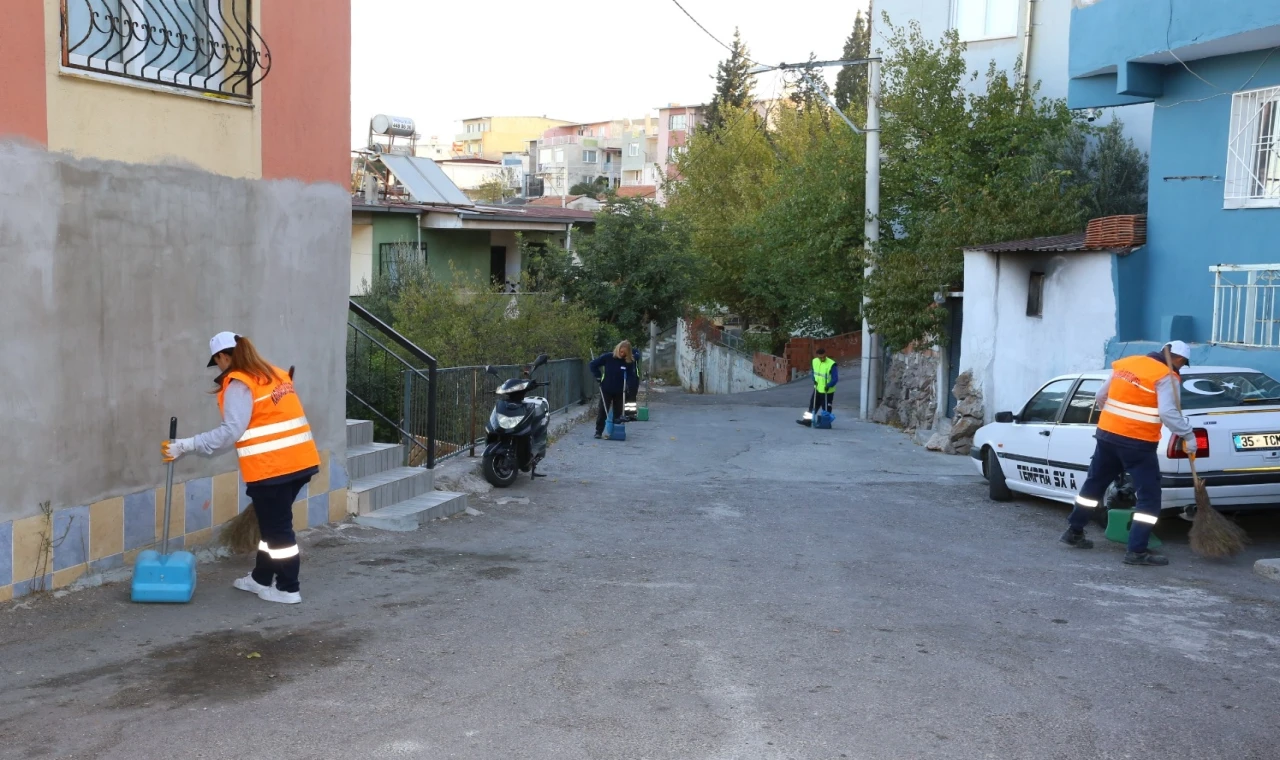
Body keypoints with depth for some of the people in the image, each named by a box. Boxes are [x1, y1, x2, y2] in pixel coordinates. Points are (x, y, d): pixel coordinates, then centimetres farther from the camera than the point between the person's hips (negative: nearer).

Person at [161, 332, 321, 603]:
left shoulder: (239, 384, -10)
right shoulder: (276, 375, 15)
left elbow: (230, 432, -19)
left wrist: (186, 446, -16)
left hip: (271, 467, -8)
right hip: (298, 460, 8)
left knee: (276, 527, 2)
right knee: (274, 523, 19)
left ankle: (287, 589, 8)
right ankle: (261, 578, 30)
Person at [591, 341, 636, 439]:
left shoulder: (630, 362, -8)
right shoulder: (608, 357, -11)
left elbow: (631, 375, -2)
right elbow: (593, 364, -2)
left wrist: (627, 384, -19)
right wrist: (598, 376, -8)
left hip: (619, 391, 1)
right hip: (606, 389, -1)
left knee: (618, 412, 8)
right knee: (602, 411, 1)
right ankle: (598, 431, 7)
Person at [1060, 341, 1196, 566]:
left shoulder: (1125, 364, 12)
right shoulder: (1166, 376, -8)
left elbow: (1101, 398, 18)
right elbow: (1168, 413, -21)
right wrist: (1188, 435, -12)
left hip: (1107, 434, 7)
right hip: (1137, 443, -7)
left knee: (1095, 483, 21)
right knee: (1149, 496, 1)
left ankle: (1074, 531, 30)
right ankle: (1137, 551, -3)